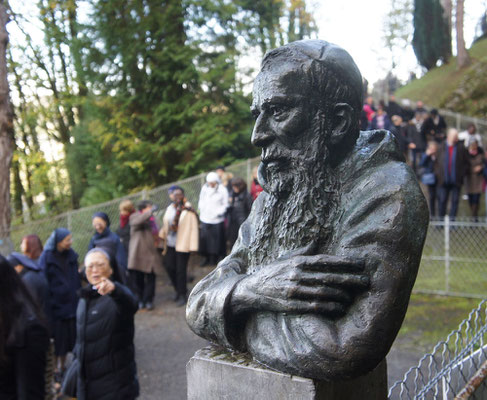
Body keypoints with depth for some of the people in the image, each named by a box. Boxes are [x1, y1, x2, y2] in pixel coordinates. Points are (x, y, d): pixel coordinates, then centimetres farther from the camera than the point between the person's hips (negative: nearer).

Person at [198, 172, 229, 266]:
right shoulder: (204, 188, 4)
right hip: (205, 219, 3)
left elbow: (225, 204, -2)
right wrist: (201, 209, 2)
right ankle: (206, 257, 19)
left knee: (216, 238, 3)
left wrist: (220, 212, -16)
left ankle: (214, 258, 18)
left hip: (217, 219, -3)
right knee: (204, 238, 4)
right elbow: (201, 201, 17)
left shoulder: (222, 190, -7)